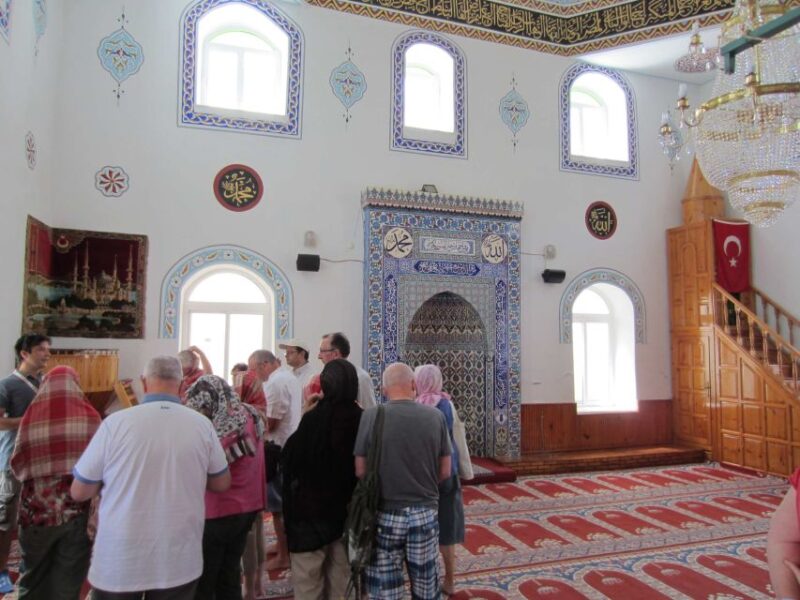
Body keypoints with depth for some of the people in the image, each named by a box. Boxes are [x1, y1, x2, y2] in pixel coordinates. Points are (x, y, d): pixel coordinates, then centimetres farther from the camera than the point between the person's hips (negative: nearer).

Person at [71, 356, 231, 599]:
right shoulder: (202, 424, -8)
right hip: (180, 562, 1)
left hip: (119, 562, -1)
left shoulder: (116, 422, -13)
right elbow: (222, 483, 6)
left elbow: (79, 493, -2)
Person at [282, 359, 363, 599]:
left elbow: (290, 460, -12)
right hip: (349, 508, 4)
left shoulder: (313, 418, -20)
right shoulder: (362, 419, -6)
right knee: (342, 578, 18)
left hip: (313, 507, -4)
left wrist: (305, 415, -6)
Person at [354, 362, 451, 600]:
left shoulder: (371, 416, -12)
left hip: (386, 514, -1)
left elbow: (360, 471, -7)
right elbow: (445, 472, 0)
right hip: (425, 513, 2)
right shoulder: (435, 416, -7)